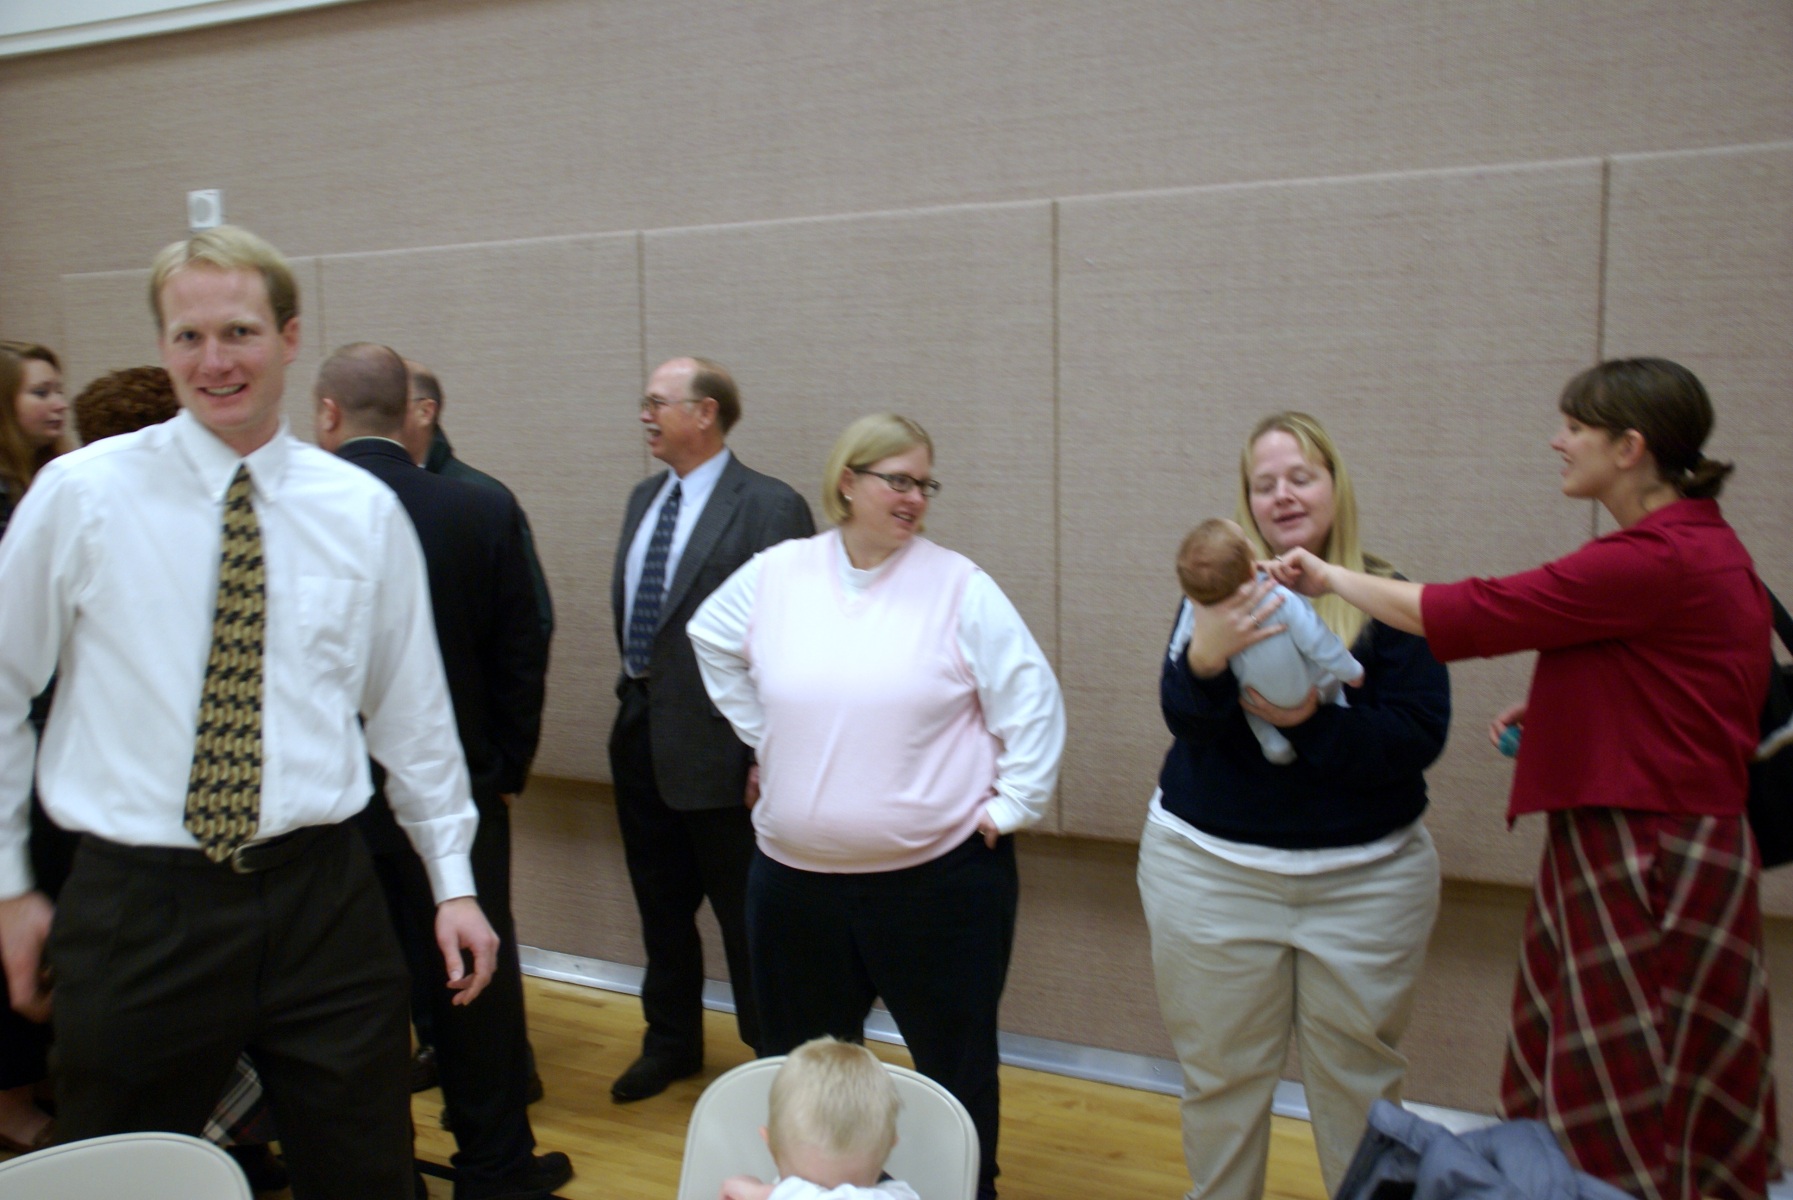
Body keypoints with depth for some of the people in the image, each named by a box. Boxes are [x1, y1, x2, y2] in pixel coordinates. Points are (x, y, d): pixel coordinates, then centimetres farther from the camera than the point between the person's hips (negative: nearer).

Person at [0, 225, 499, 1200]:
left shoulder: (364, 511, 1)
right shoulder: (81, 494, -3)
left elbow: (412, 710, 7)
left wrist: (453, 882, 7)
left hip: (320, 900, 1)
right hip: (138, 907, -1)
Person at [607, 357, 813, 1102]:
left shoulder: (769, 508, -15)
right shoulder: (645, 499, 11)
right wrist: (635, 691, 13)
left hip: (715, 745, -7)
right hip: (641, 732, 8)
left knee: (743, 915, 6)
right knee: (660, 906, 20)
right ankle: (671, 1042, 39)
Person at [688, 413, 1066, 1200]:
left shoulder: (958, 586, -8)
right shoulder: (774, 576, 0)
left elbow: (1031, 702, -6)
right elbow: (711, 642, 17)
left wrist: (1011, 807, -7)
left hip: (940, 876, -3)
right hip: (797, 877, 3)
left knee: (955, 1064, 11)